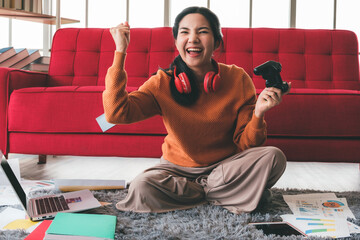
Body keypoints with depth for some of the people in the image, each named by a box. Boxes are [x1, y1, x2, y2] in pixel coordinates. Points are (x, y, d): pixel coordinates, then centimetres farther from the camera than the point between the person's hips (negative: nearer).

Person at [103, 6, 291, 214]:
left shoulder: (238, 79, -12)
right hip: (178, 168, 0)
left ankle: (199, 191, -8)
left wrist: (258, 114, -30)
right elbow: (116, 113, -27)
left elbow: (245, 144, -9)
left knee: (273, 157, -24)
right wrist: (120, 53, -26)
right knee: (142, 187, -30)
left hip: (226, 166, 1)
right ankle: (232, 195, -9)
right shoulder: (163, 83, -12)